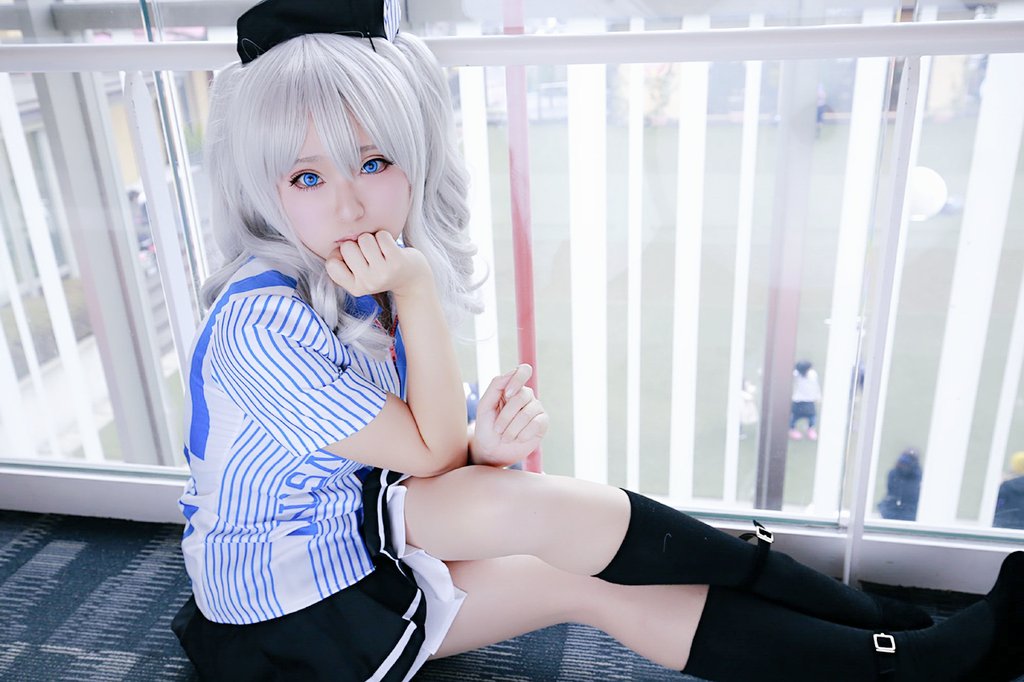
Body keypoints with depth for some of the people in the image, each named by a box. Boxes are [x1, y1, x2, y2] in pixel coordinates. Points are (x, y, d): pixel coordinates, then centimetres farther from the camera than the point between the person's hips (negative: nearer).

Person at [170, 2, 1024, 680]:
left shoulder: (374, 280, -5)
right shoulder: (264, 322, -28)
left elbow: (443, 458, -3)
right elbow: (432, 457, -23)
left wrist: (485, 444, -26)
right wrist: (417, 292, -30)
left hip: (372, 543, 7)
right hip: (287, 611, -6)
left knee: (593, 582, -11)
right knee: (547, 508, -24)